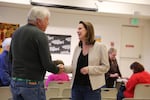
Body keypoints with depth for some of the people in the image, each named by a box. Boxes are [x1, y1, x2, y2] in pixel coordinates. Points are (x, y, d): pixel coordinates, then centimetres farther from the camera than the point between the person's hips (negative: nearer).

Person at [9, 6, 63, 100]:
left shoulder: (16, 32, 8)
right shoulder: (39, 35, -14)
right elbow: (47, 63, -16)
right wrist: (58, 70, 3)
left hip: (15, 82, 7)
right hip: (32, 84, -7)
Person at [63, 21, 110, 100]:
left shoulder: (100, 47, -5)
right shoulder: (77, 48, 9)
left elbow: (105, 67, -6)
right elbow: (74, 67, 11)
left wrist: (90, 69, -19)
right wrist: (63, 68, -8)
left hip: (92, 88, -5)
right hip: (76, 86, 5)